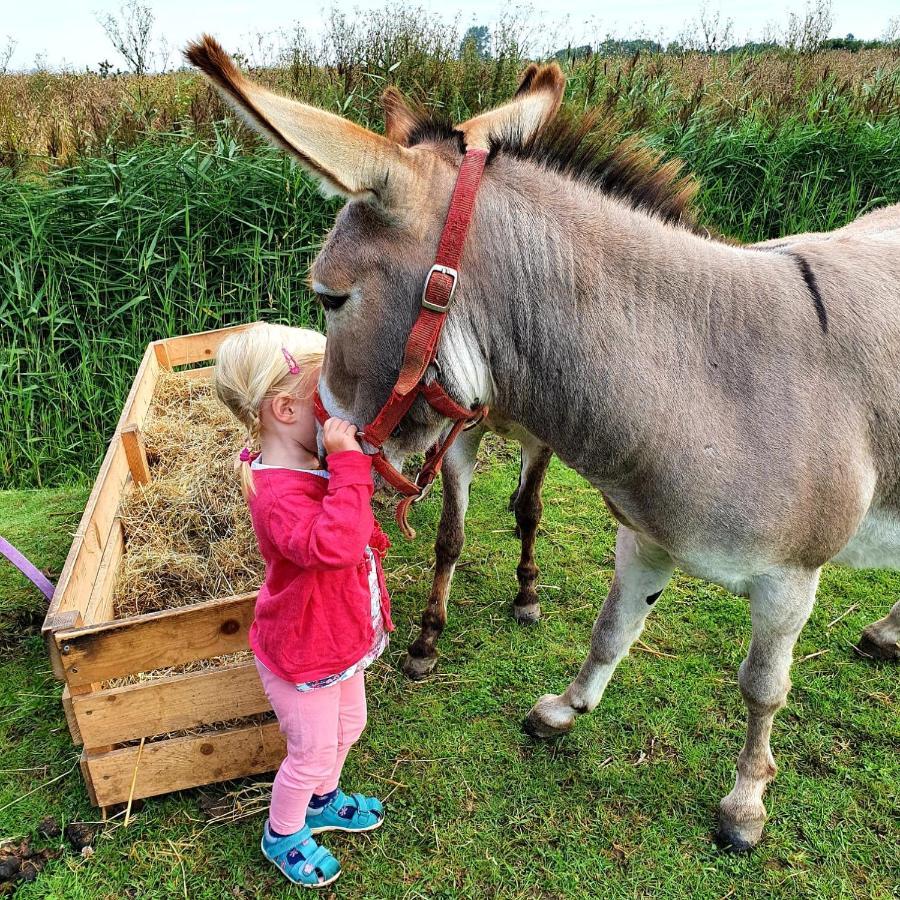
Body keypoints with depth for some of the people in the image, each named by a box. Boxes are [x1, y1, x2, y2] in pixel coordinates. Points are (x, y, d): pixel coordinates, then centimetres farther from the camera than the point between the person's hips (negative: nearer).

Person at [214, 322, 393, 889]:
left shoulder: (315, 464, -5)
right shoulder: (278, 493, -35)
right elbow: (333, 545, -52)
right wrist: (350, 468, -48)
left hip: (341, 640, 9)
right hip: (302, 658, -9)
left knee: (347, 727, 28)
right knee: (313, 749, 13)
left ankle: (322, 800, 55)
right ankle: (283, 834, 42)